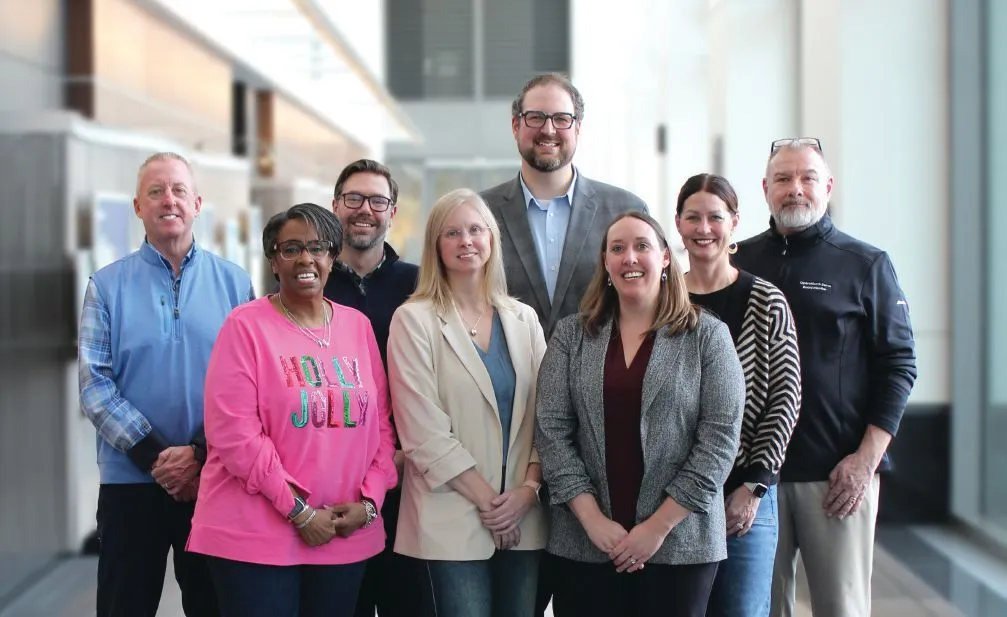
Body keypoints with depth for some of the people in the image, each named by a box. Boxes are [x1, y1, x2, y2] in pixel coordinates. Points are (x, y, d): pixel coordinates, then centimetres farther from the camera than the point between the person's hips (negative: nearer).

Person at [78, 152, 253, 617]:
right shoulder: (107, 285, 3)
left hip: (216, 480, 1)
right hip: (130, 479, 0)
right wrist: (155, 457, -14)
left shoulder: (234, 283, 4)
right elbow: (94, 386, -4)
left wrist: (201, 454, -12)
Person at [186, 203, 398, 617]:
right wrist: (298, 511, -14)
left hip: (346, 536, 5)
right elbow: (233, 432, -13)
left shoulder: (358, 325, 9)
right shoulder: (246, 325, -6)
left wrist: (369, 500, -4)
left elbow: (380, 423, 10)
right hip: (256, 535, -4)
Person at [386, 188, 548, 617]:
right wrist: (486, 499, -11)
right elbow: (424, 429, -9)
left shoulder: (523, 318, 11)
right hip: (453, 518, -4)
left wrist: (528, 489, -6)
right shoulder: (414, 319, -3)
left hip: (523, 515, 4)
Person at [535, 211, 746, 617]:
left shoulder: (708, 336, 0)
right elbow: (551, 431, 0)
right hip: (583, 543, 2)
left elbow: (720, 437, -6)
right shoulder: (570, 335, 6)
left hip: (680, 543, -1)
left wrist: (659, 526, -11)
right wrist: (593, 519, -10)